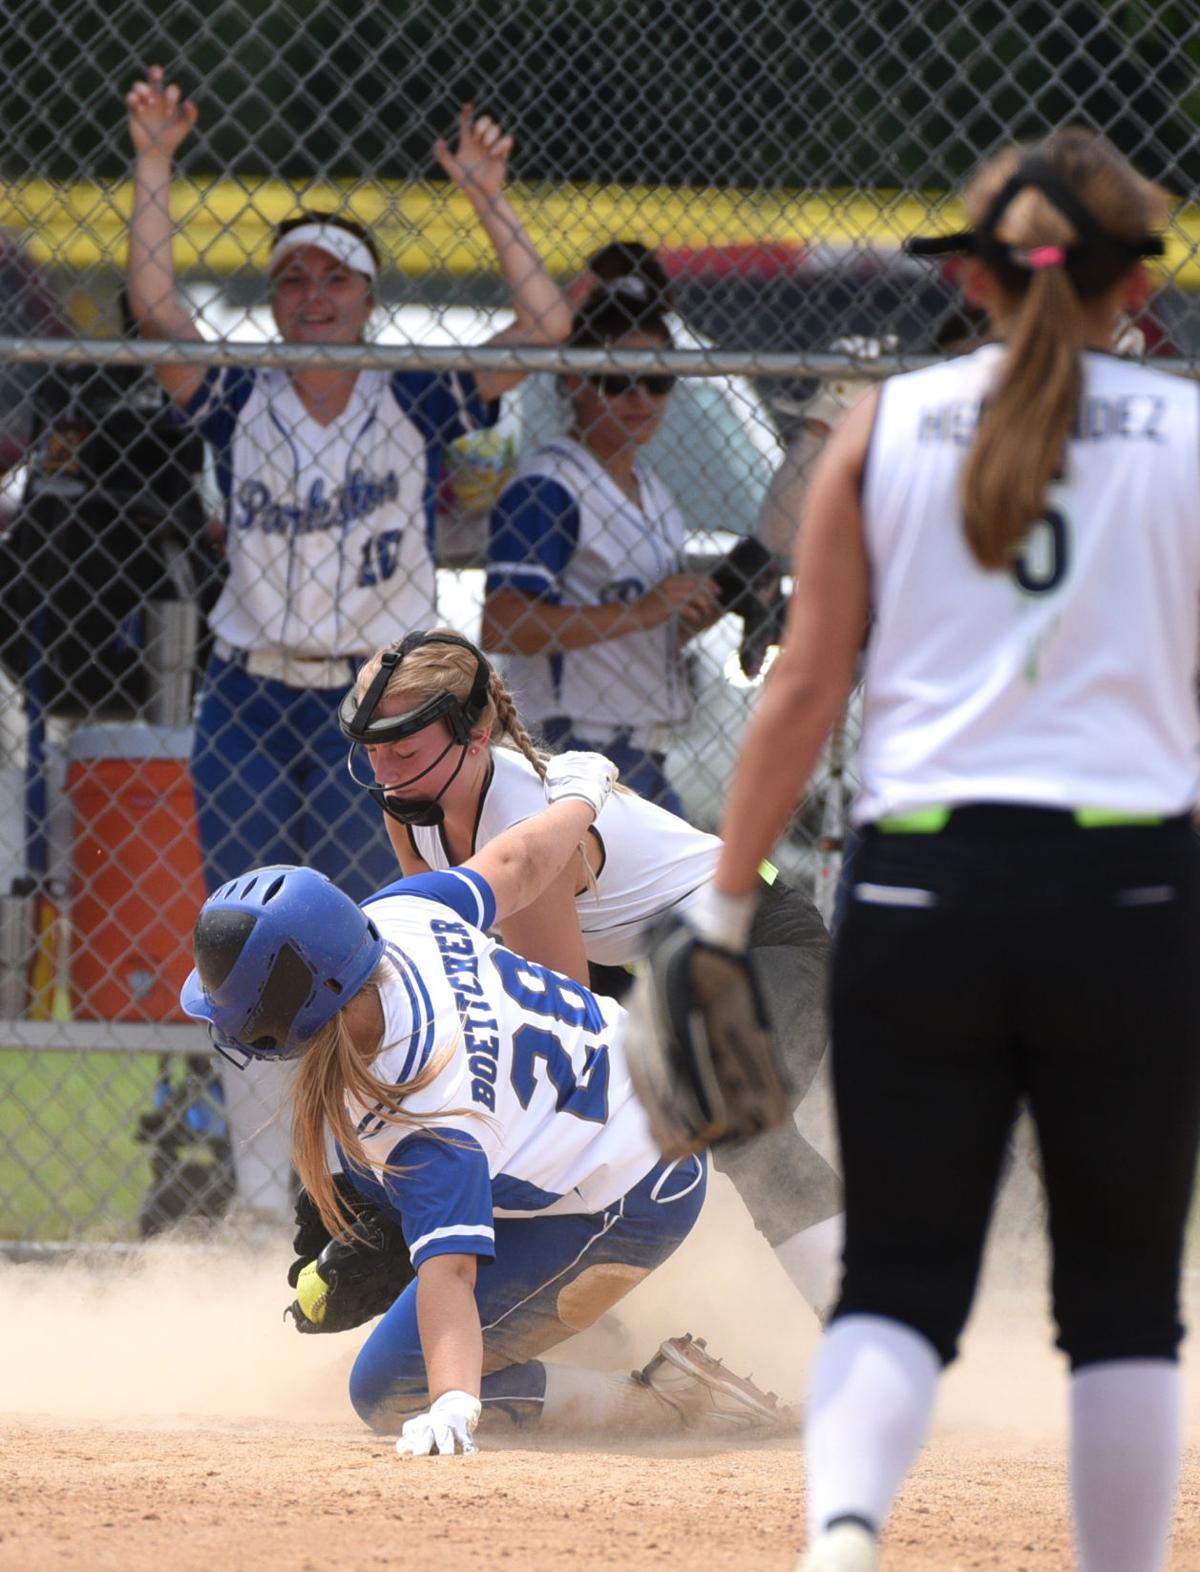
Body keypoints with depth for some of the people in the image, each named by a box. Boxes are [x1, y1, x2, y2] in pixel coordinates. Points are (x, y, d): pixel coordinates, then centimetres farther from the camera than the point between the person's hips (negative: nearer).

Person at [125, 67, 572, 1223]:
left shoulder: (419, 408, 1)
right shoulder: (236, 406, 4)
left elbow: (545, 326, -8)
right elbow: (153, 306, -9)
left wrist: (486, 201, -15)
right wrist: (154, 170, -16)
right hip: (248, 704, 1)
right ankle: (261, 1201, 7)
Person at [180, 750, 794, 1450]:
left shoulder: (423, 1119, -39)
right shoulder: (398, 913, -19)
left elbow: (449, 1270, -44)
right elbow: (519, 863, -3)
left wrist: (452, 1406, -57)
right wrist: (581, 794, 18)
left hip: (626, 1207, -9)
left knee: (390, 1389, -9)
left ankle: (674, 1401, -7)